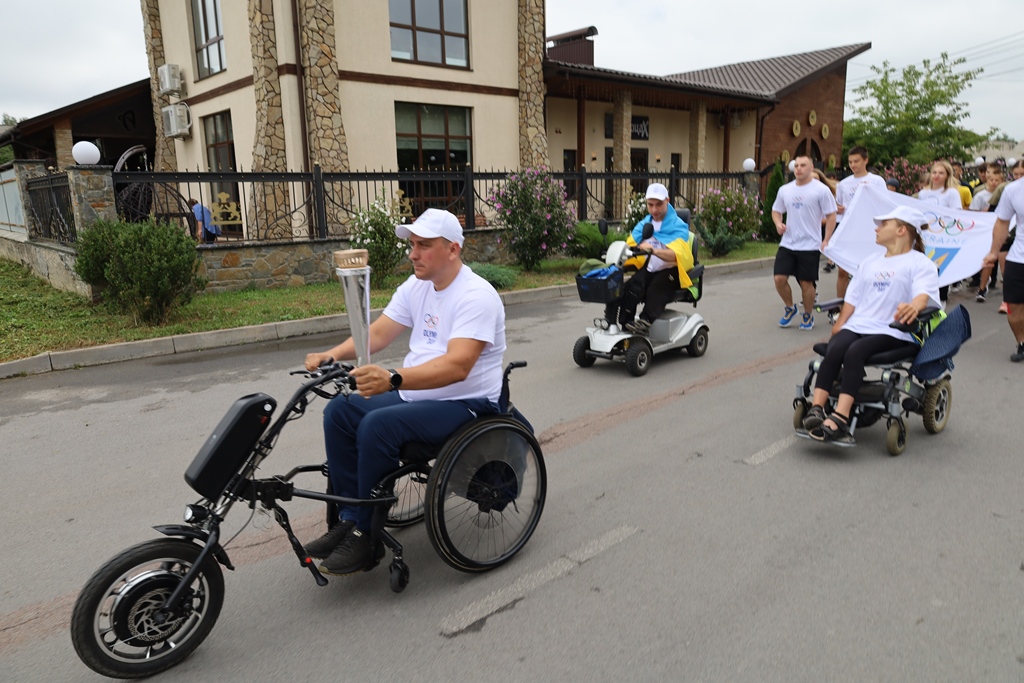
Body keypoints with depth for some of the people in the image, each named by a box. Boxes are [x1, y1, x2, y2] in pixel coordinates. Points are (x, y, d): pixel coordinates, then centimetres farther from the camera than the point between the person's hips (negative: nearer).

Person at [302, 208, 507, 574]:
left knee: (377, 425, -28)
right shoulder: (416, 286, 8)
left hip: (465, 402, -9)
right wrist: (331, 355, -13)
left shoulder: (475, 296, -20)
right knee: (339, 411, -4)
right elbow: (377, 332, 5)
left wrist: (393, 379, -45)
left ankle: (365, 537, -10)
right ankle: (349, 519, 4)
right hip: (414, 393, 9)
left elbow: (457, 366, -32)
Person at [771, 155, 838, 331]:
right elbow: (776, 210, 19)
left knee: (806, 282, 2)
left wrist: (826, 241, -10)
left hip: (810, 245, -4)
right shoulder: (785, 190, 7)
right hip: (787, 244, 4)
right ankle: (790, 308, 22)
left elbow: (831, 216, -4)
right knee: (779, 278, -3)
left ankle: (808, 316, 22)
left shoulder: (821, 190, -6)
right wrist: (778, 223, -4)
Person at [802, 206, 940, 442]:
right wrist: (838, 326, 5)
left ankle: (839, 419, -44)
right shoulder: (870, 262, 27)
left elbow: (924, 294, -14)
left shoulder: (920, 263, 6)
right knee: (835, 348, -28)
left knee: (855, 351, -34)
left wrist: (913, 307, -39)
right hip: (857, 325, 5)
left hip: (893, 332, -5)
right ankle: (816, 409, -37)